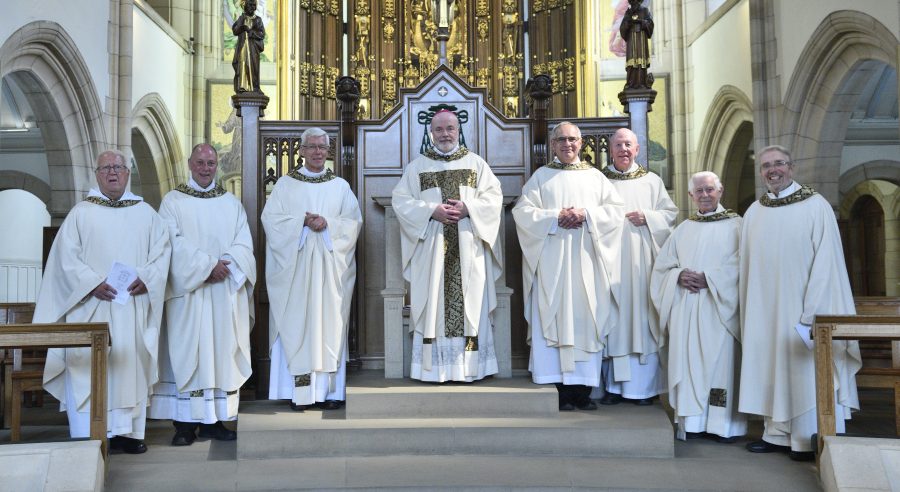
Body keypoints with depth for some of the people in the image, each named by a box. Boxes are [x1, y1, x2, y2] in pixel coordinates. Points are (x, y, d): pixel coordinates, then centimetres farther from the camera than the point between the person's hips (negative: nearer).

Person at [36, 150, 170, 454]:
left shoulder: (145, 213, 12)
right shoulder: (81, 213, 6)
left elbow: (162, 250, 6)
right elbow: (67, 257, -1)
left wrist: (147, 278, -11)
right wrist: (93, 283, -15)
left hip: (134, 305, 2)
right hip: (91, 306, -2)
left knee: (132, 364, 2)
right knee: (88, 366, -5)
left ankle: (126, 430, 9)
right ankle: (88, 436, 0)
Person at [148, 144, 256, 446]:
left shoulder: (232, 203, 15)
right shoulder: (173, 201, 6)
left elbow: (244, 244, 5)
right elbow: (175, 243, -7)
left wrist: (225, 264, -14)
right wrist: (207, 266, -16)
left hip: (225, 293, 3)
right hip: (188, 291, -3)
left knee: (222, 351, 3)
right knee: (187, 351, -4)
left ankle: (215, 420, 9)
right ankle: (186, 423, 1)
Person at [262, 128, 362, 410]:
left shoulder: (340, 186, 12)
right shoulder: (285, 184, 9)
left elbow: (354, 221, 3)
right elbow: (271, 218, -1)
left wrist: (328, 224, -13)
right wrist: (303, 221, -13)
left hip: (329, 267, 1)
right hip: (295, 266, -1)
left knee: (329, 322, -1)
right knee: (296, 324, -4)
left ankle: (329, 391, 3)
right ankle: (299, 393, -1)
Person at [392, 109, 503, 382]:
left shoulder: (476, 163, 11)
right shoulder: (416, 166, 10)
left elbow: (494, 196, 4)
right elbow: (401, 200, 2)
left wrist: (469, 208, -13)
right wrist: (431, 210, -13)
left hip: (468, 248, 0)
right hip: (430, 248, 0)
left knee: (469, 304, -1)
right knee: (433, 305, -2)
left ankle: (469, 365, 4)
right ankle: (434, 367, 3)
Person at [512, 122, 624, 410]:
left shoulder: (594, 176, 16)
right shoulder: (541, 176, 12)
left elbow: (616, 208, 7)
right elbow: (522, 211, 1)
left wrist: (586, 214, -9)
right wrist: (555, 217, -11)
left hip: (587, 260, 2)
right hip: (552, 260, -1)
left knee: (586, 318, -2)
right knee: (554, 318, -7)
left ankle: (583, 389, 2)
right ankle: (558, 389, -5)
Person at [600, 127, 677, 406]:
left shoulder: (651, 181, 13)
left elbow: (670, 213, 9)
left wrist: (647, 217, -6)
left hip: (642, 259, 0)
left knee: (643, 315, -2)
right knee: (613, 317, -2)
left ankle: (645, 385, 4)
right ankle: (614, 384, 4)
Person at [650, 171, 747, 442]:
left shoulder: (735, 225, 5)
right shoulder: (683, 229, 17)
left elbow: (739, 264, -7)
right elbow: (662, 266, 12)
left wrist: (708, 278, -15)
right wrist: (680, 276, -7)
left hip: (719, 306, -4)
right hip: (685, 309, 4)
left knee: (719, 358, -6)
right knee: (689, 359, 1)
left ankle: (723, 423, 1)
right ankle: (693, 421, 7)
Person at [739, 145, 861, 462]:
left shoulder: (816, 206, -5)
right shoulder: (753, 213, 8)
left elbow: (826, 261, -10)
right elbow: (748, 266, 10)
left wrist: (812, 312, -16)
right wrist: (750, 309, 3)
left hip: (803, 306, -4)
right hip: (766, 310, 4)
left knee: (807, 369, 1)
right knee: (772, 366, 7)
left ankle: (811, 440, 10)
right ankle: (777, 433, 15)